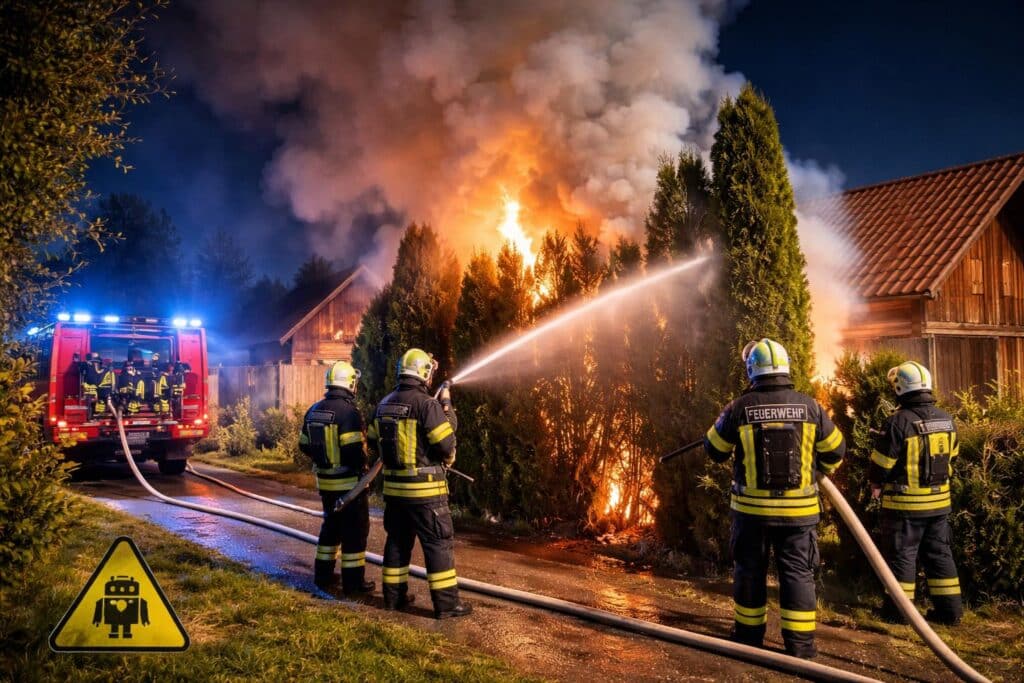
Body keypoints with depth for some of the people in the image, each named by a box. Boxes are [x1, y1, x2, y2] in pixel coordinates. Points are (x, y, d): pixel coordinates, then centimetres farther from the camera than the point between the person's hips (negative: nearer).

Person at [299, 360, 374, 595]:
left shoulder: (314, 410, 6)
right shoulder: (348, 411, -19)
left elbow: (304, 445, 13)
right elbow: (354, 450, -24)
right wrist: (363, 465, -6)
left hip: (324, 480, 8)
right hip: (348, 481, -8)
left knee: (331, 525, 21)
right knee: (355, 529, 3)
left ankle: (323, 574, 28)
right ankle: (353, 581, 7)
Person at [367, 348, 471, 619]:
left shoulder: (385, 404, 7)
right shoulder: (427, 404, -15)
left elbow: (373, 442, 14)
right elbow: (446, 444, -15)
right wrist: (447, 408, -4)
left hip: (393, 486, 7)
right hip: (424, 488, -7)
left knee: (397, 540, 17)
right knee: (439, 543, 1)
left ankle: (394, 596, 25)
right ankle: (446, 602, 4)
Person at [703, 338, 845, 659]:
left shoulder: (739, 408, -8)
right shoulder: (808, 406, -5)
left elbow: (715, 450, 4)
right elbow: (835, 449, 7)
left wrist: (726, 423, 24)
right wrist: (822, 470, 28)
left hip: (751, 507, 0)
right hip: (797, 509, 1)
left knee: (750, 570, 13)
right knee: (798, 573, 8)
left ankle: (749, 634, 23)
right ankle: (800, 642, 9)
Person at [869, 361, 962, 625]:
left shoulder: (899, 421, -19)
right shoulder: (946, 419, 3)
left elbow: (881, 462, -13)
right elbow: (951, 456, 14)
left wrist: (875, 485, 5)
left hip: (905, 503, -6)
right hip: (939, 500, 6)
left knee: (902, 554, 4)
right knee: (939, 553, 15)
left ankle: (899, 608, 10)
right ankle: (949, 607, 19)